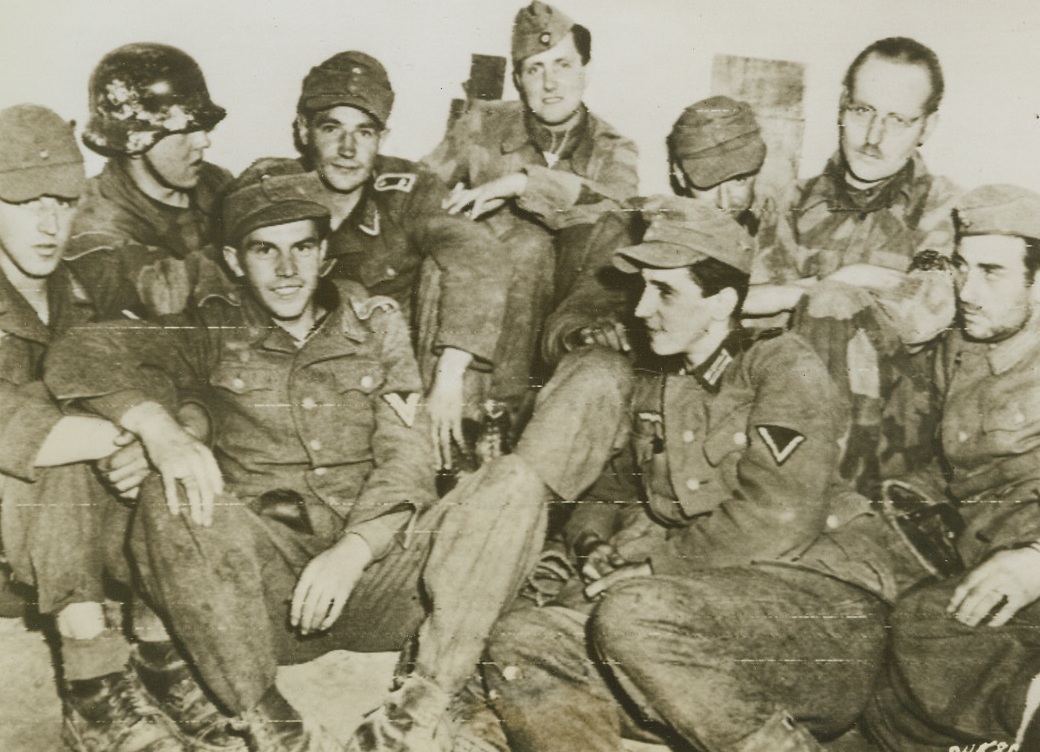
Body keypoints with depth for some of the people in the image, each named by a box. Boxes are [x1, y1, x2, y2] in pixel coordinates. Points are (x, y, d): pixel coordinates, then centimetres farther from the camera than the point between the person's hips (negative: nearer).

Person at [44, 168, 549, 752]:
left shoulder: (377, 324, 11)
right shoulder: (214, 333, 9)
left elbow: (408, 457, 1)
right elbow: (80, 356, -5)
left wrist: (353, 551, -17)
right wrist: (162, 431, -26)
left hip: (376, 574, 1)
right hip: (265, 593, -1)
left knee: (514, 482, -20)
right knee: (170, 500, -27)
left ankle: (423, 705, -25)